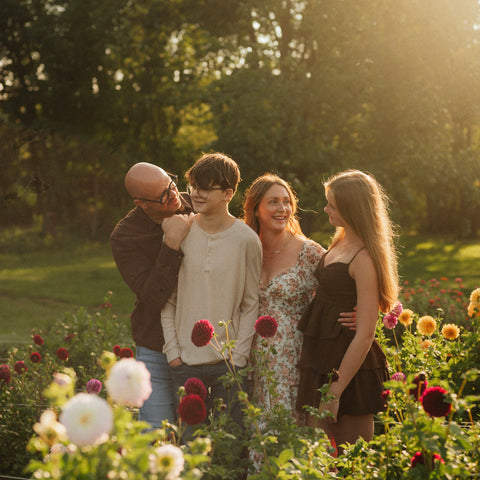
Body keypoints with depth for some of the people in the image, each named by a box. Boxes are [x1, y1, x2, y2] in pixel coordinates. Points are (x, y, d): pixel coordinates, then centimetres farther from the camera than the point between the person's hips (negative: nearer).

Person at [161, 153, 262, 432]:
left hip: (229, 362, -1)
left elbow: (251, 304, 1)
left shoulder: (247, 240, -3)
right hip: (185, 362, 1)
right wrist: (173, 350, -1)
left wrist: (238, 356, -5)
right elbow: (167, 299, 5)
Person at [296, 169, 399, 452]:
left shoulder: (364, 259, -18)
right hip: (321, 360, 8)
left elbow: (365, 335, -20)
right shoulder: (341, 243, 9)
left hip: (349, 366, -8)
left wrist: (335, 391, -19)